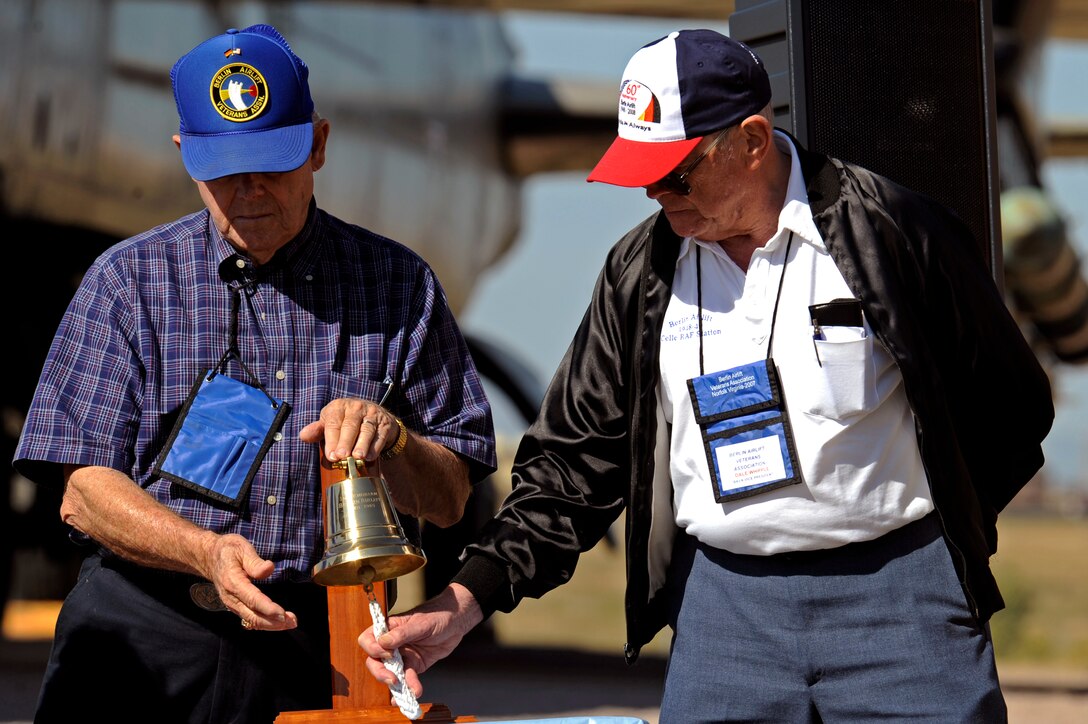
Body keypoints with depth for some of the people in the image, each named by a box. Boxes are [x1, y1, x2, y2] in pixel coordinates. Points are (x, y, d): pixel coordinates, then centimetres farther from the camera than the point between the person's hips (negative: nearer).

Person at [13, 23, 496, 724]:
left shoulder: (398, 284, 9)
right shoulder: (130, 278, 6)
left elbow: (448, 500, 10)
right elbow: (85, 490, -1)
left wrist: (389, 437, -12)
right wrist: (207, 552, -18)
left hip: (318, 652, 1)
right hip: (141, 637, -1)